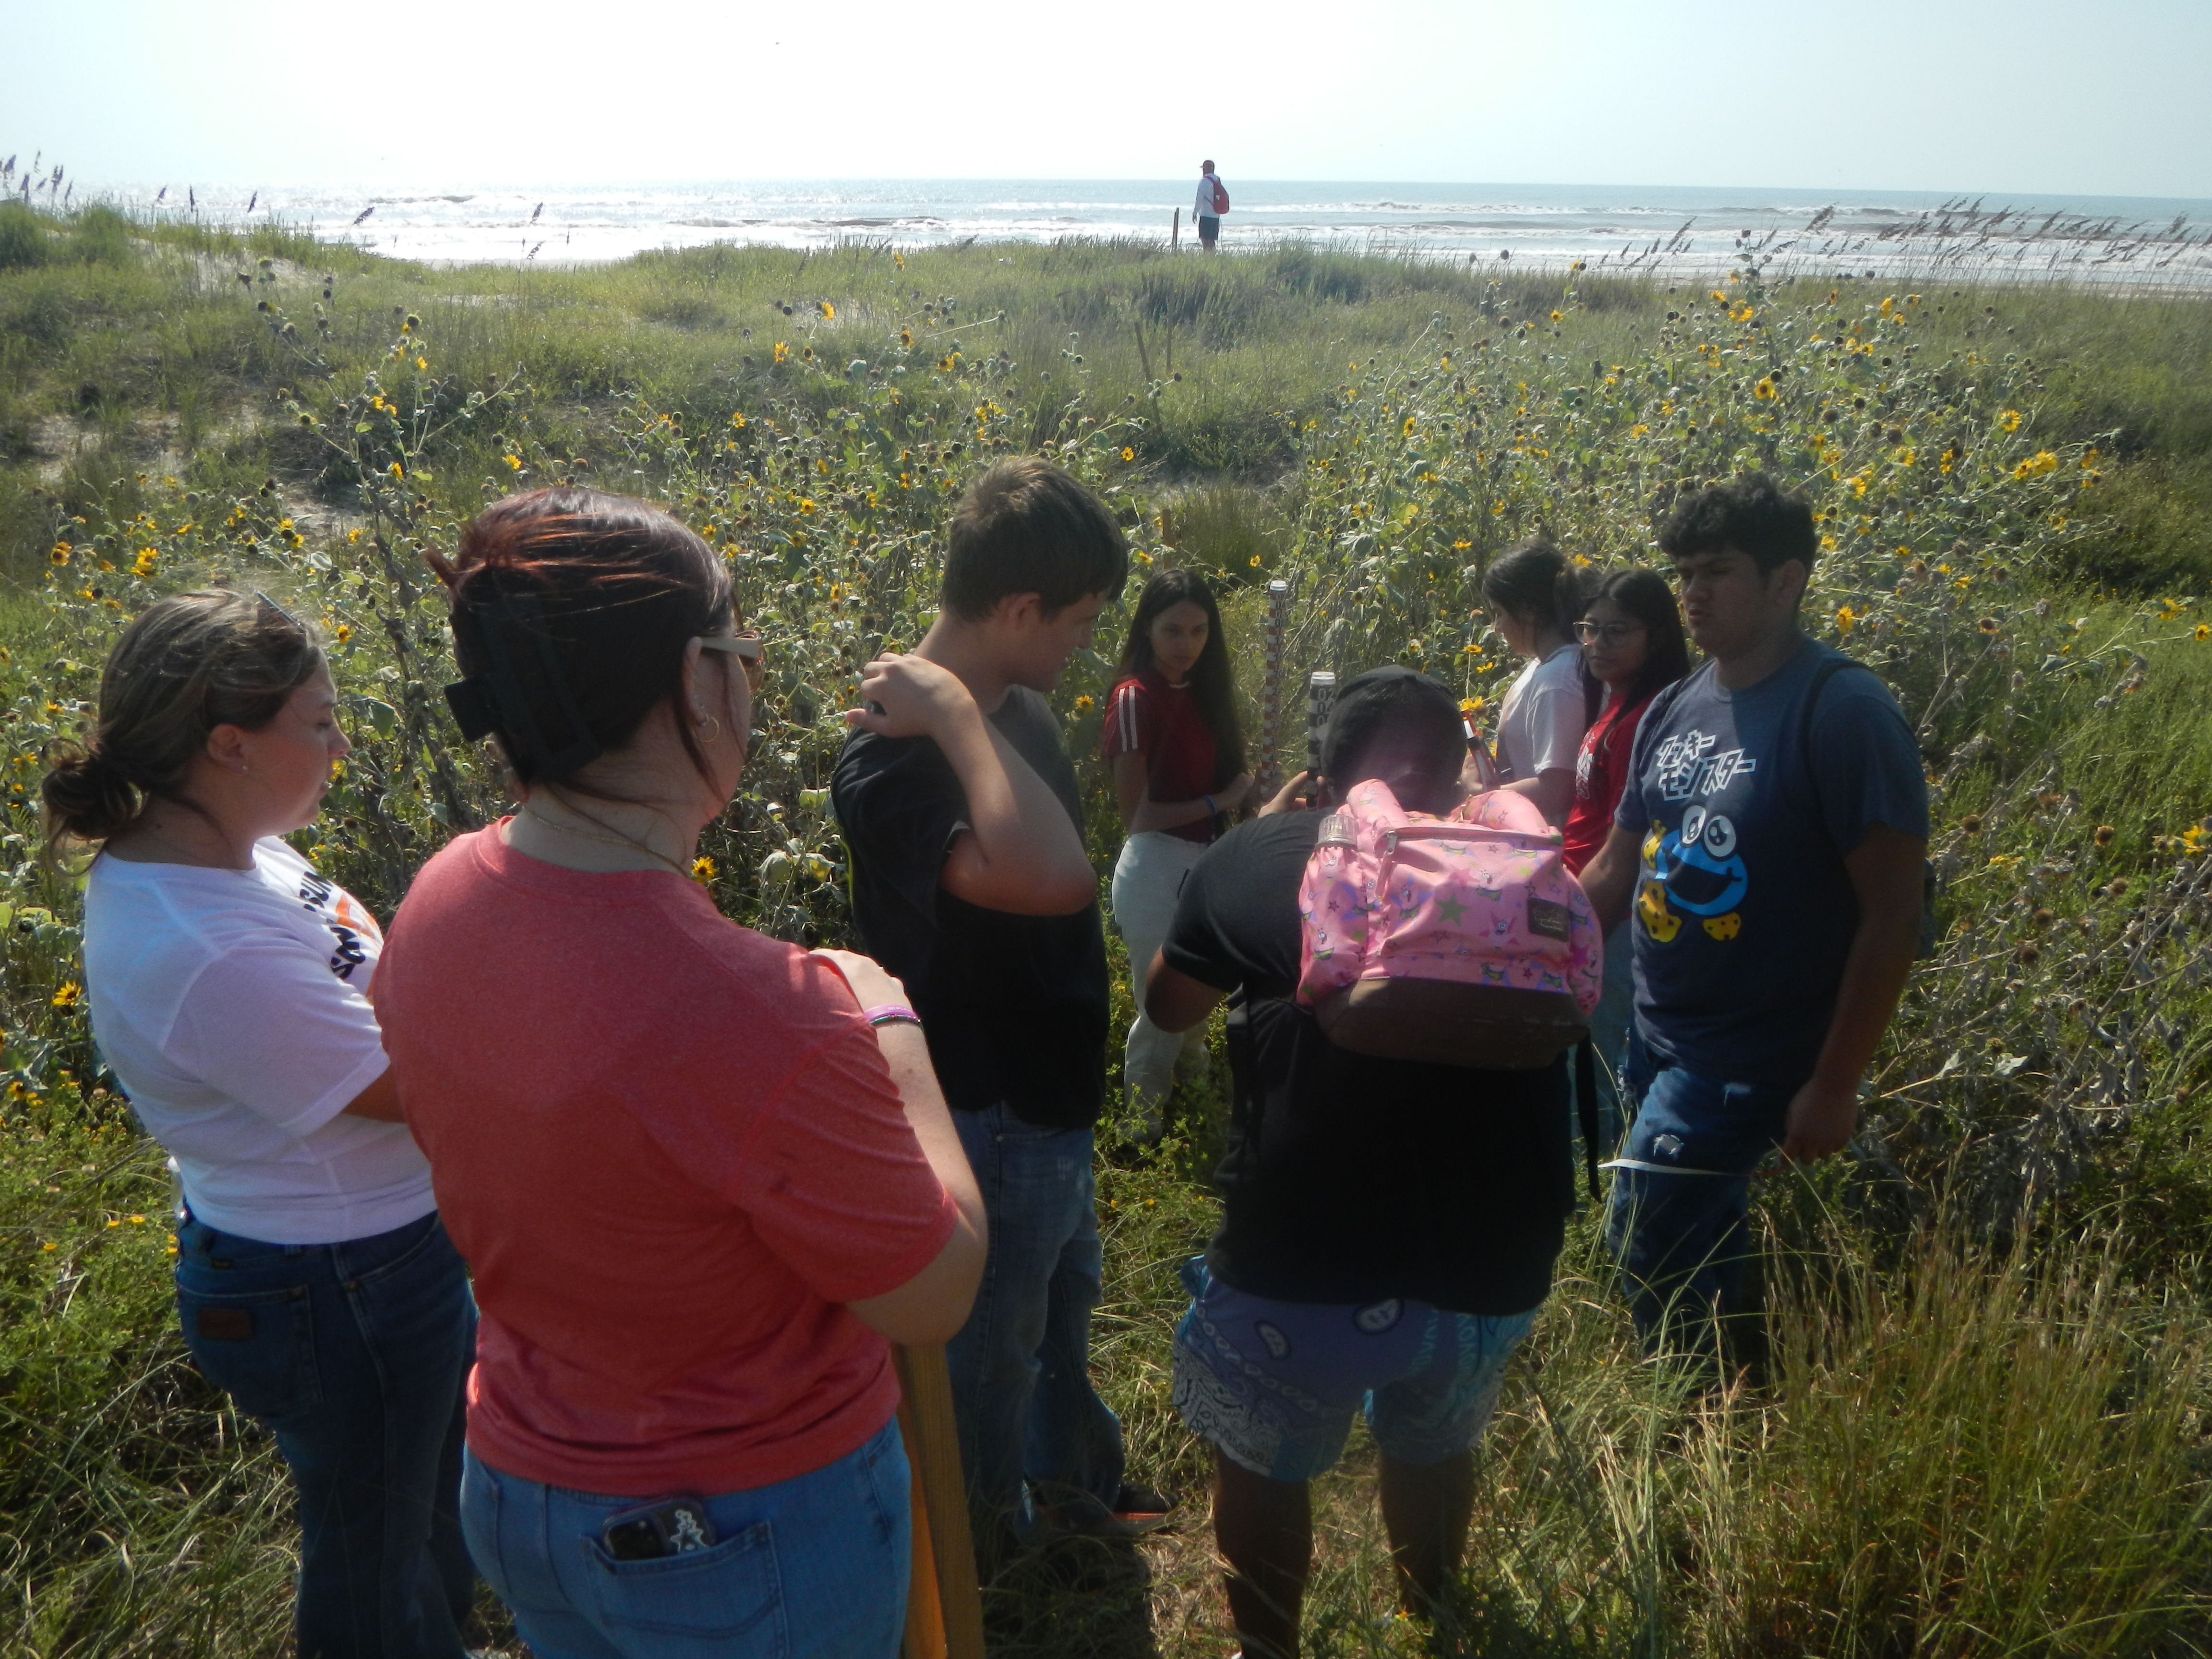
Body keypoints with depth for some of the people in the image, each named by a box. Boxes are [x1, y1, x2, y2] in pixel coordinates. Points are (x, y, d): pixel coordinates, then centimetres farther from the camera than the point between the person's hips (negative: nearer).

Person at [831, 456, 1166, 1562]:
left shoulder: (1022, 712, -2)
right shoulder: (892, 759, -31)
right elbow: (1052, 877, -49)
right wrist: (951, 710, -40)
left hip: (1053, 1098, 9)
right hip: (987, 1126, -9)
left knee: (1065, 1303, 30)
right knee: (991, 1349, 17)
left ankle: (1075, 1482, 56)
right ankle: (990, 1550, 44)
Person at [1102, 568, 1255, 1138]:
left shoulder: (1202, 692, 8)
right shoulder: (1136, 697, -14)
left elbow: (1221, 774, 10)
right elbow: (1135, 813, -15)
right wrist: (1217, 802, -14)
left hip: (1204, 862, 7)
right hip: (1157, 869, -7)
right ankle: (1144, 1130, 22)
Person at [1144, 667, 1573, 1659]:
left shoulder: (1258, 857, 2)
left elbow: (1169, 1009, 18)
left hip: (1309, 1261, -4)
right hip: (1494, 1263, 4)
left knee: (1261, 1458, 27)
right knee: (1436, 1443, 34)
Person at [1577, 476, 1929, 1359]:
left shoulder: (1843, 712, -18)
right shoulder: (1673, 709, 4)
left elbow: (1892, 912, -18)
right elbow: (1615, 868, 12)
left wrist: (1834, 1083, -17)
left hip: (1754, 1053, -6)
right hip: (1656, 1031, 7)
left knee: (1647, 1236, -5)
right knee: (1701, 1246, 18)